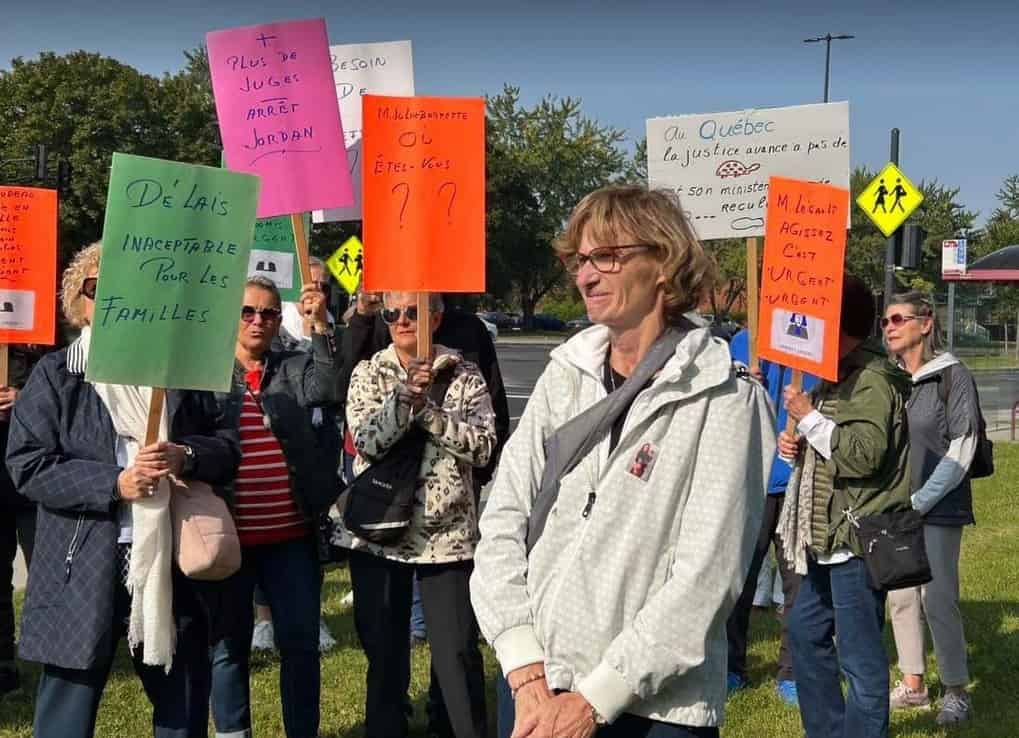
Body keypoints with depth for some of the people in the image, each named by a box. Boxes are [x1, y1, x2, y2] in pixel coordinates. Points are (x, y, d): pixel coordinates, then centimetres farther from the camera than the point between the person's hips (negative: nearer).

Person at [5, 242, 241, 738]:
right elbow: (27, 465, -8)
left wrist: (185, 457, -13)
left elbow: (227, 447, 9)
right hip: (82, 568, -3)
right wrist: (113, 484, -19)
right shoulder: (55, 374, 0)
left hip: (172, 562, 3)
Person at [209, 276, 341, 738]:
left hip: (291, 535, 2)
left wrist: (320, 323, -22)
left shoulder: (295, 368, 6)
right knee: (230, 644, 11)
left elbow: (325, 388, -15)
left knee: (301, 642, 9)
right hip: (229, 536, -1)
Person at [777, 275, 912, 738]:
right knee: (804, 630, 21)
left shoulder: (874, 380, -15)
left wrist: (808, 417, -18)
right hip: (829, 537, 11)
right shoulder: (839, 377, 16)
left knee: (859, 656, -5)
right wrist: (796, 444, 6)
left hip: (857, 540, -11)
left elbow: (865, 454, -28)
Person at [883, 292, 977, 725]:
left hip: (937, 509, -5)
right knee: (901, 597, 9)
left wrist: (920, 501, -12)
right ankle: (912, 685, 21)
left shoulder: (952, 377, -6)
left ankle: (957, 692, 7)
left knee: (937, 599, -6)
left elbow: (961, 450, -9)